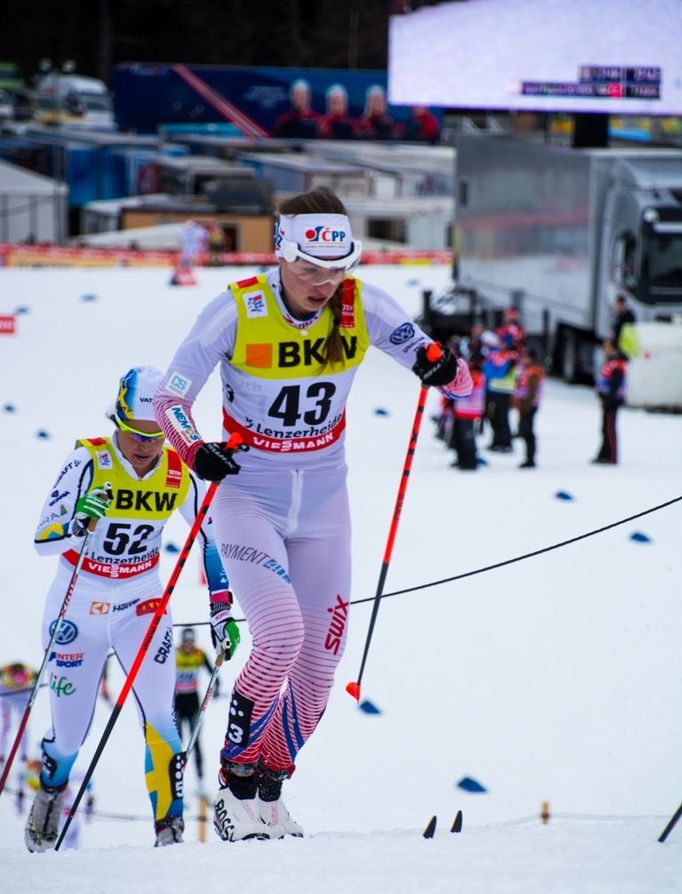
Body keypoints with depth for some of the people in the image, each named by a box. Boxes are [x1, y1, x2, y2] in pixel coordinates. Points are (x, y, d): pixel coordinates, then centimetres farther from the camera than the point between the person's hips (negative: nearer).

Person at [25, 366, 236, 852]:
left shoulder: (180, 474, -12)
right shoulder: (89, 461, -21)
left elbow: (212, 537, 3)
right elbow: (42, 539, -26)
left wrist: (223, 607, 0)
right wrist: (77, 523, -47)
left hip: (141, 603, 2)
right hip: (78, 606, -2)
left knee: (159, 713, -19)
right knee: (69, 734, 6)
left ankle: (170, 825, -11)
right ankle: (50, 792, 39)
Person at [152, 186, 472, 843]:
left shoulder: (362, 308, -10)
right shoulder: (237, 311, -17)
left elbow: (458, 383, -9)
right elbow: (170, 399, -13)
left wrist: (444, 369, -33)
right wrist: (194, 449, -33)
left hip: (322, 500, 4)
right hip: (247, 495, -4)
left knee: (319, 659, 5)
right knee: (281, 637, -22)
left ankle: (267, 796, 25)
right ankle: (236, 789, -4)